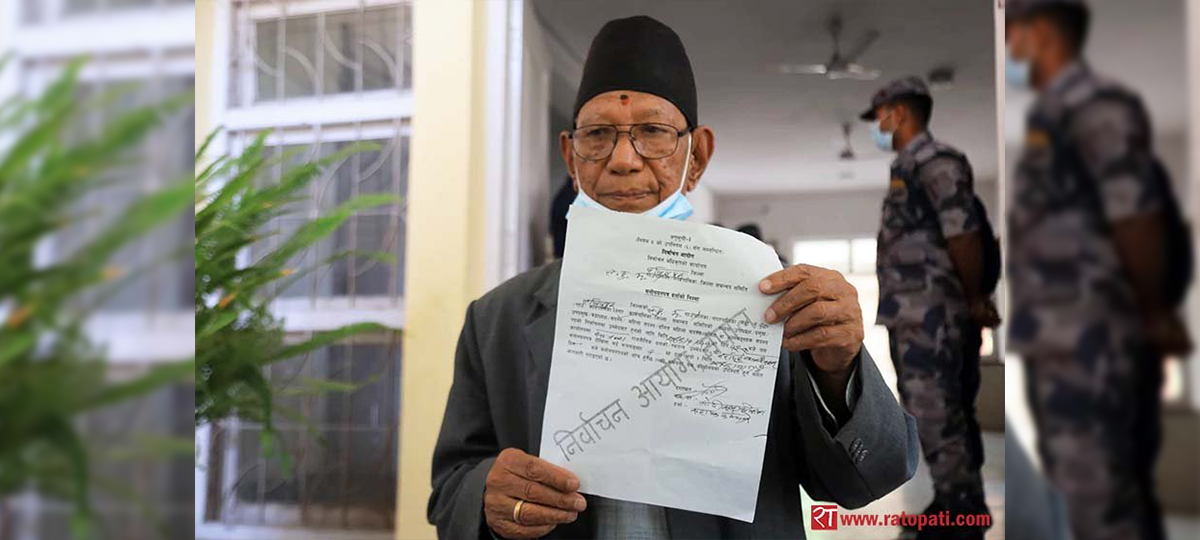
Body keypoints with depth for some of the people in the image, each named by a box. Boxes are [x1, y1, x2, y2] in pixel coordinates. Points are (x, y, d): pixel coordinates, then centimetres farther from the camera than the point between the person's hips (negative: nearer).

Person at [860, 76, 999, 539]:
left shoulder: (934, 162, -12)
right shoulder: (907, 167, 18)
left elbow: (965, 234, -20)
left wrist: (975, 300, -11)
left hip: (930, 315, -10)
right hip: (911, 314, 10)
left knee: (938, 417, -4)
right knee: (946, 414, 15)